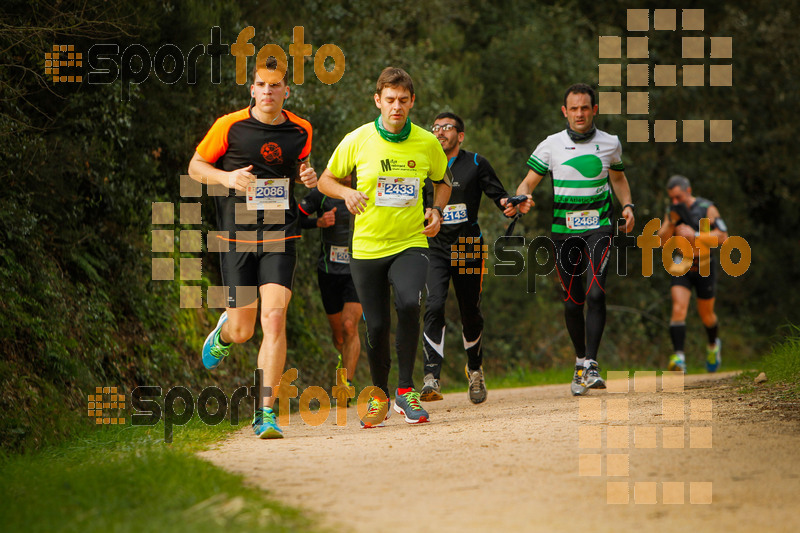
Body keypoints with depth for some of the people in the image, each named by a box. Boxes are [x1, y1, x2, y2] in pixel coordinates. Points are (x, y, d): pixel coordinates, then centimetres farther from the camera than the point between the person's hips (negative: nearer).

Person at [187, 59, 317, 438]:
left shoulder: (300, 131, 6)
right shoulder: (230, 126, -3)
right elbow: (195, 166, 5)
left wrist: (307, 177, 2)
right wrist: (226, 177, -14)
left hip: (280, 238, 1)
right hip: (236, 237, -1)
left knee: (274, 319, -15)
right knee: (243, 329, 4)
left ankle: (266, 411, -12)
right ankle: (223, 332, 44)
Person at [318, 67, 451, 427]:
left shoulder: (427, 143, 0)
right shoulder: (357, 141, -4)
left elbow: (442, 182, 18)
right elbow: (326, 180, 7)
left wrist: (436, 210, -1)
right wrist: (347, 193, -14)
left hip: (411, 244, 0)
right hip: (367, 247, 0)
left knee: (409, 304, -27)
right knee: (377, 326, 2)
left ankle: (406, 390, -13)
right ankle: (379, 395, 28)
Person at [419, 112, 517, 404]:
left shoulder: (476, 164, 4)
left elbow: (499, 195, 2)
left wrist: (510, 206, -19)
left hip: (468, 247, 0)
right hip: (434, 247, 0)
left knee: (470, 312, 8)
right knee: (434, 306, -19)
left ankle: (475, 368, 34)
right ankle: (432, 379, -24)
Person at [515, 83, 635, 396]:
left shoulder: (610, 144, 5)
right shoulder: (551, 146, 0)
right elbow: (528, 182, 2)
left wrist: (627, 205, 6)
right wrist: (523, 199, -21)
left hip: (599, 227, -1)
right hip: (564, 230, 1)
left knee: (595, 294, -18)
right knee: (573, 301, 4)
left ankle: (590, 367, -20)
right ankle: (580, 360, 26)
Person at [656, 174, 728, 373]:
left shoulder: (707, 209, -8)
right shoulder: (673, 212, 4)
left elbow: (722, 238, -14)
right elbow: (662, 241, -5)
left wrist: (694, 235, -24)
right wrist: (672, 220, -20)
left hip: (704, 268, -2)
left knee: (706, 314, 11)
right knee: (678, 308, -19)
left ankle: (713, 345, 42)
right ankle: (678, 357, -25)